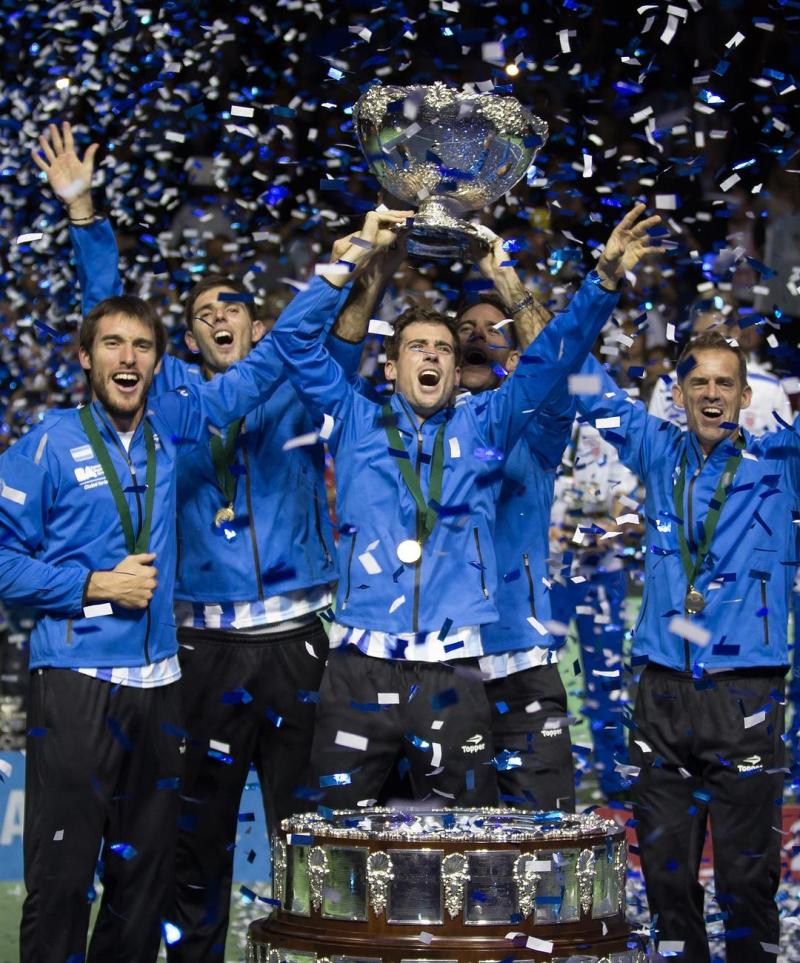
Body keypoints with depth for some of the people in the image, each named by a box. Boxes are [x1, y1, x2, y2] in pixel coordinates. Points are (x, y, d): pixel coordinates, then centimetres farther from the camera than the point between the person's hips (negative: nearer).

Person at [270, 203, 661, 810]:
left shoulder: (482, 426, 15)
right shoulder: (356, 423, 13)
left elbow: (554, 356, 9)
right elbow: (298, 340, 6)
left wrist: (606, 276, -3)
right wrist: (357, 254, 2)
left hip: (452, 670, 1)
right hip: (361, 665, -1)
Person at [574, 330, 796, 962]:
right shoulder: (661, 455, 11)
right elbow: (594, 391, 18)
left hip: (746, 696, -3)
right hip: (664, 691, 3)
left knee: (747, 870, 0)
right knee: (665, 860, 9)